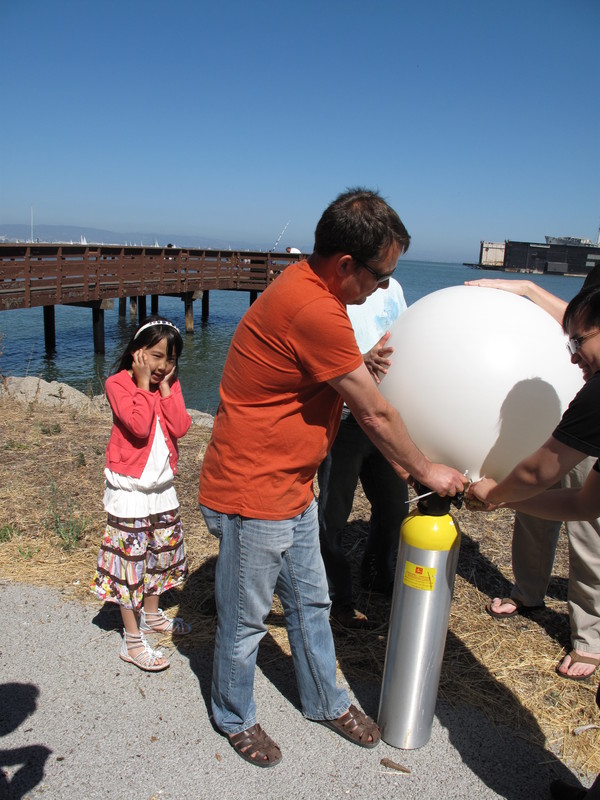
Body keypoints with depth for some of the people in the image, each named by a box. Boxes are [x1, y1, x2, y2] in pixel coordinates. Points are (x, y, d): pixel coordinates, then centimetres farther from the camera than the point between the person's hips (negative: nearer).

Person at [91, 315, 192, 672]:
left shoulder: (170, 385, 4)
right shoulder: (118, 383, -12)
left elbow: (179, 428, -9)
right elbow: (139, 426, -25)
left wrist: (165, 387, -13)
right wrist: (144, 383, -21)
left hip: (163, 487, 7)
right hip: (129, 490, -6)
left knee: (161, 552, 20)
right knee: (131, 560, 1)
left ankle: (151, 615, 41)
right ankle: (132, 640, 14)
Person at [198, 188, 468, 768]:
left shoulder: (312, 288, 5)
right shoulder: (312, 311, -29)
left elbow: (357, 400, 10)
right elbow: (376, 414, -19)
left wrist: (398, 460, 11)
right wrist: (426, 471, -3)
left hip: (292, 490, 10)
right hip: (252, 497, -10)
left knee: (310, 601, 24)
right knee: (245, 621, 14)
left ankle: (325, 700, 46)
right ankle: (234, 718, 40)